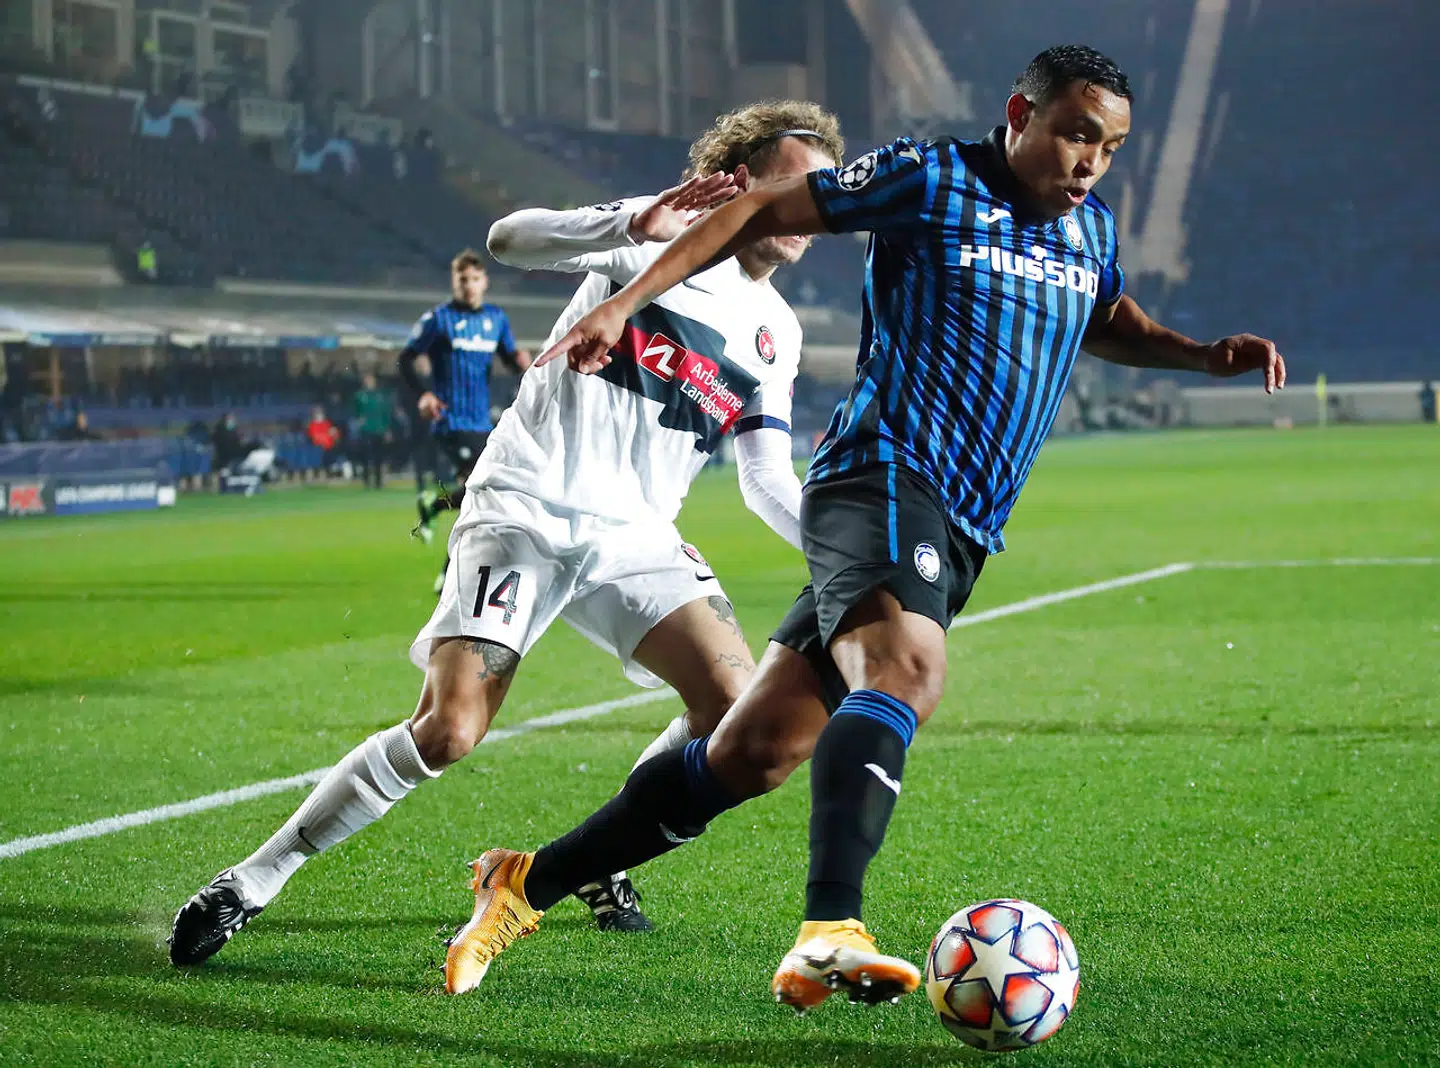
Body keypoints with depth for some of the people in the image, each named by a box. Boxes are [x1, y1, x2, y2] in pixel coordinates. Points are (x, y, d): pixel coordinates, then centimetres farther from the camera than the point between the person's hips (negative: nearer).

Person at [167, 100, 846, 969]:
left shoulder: (776, 333, 15)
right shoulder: (663, 238, -3)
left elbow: (768, 480, 15)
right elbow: (510, 239, -17)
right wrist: (635, 225, -34)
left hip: (633, 537, 6)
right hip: (526, 508, -6)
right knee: (449, 731, -19)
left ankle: (605, 866, 10)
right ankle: (255, 881, -4)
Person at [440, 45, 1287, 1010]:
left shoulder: (1091, 226, 17)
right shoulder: (932, 180, -4)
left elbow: (1110, 323, 38)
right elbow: (766, 212, 2)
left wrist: (1203, 355, 20)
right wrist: (627, 303, -3)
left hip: (960, 536, 7)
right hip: (885, 477, -7)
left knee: (756, 753, 4)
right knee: (907, 668, -37)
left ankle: (531, 884, 15)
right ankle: (830, 934, -50)